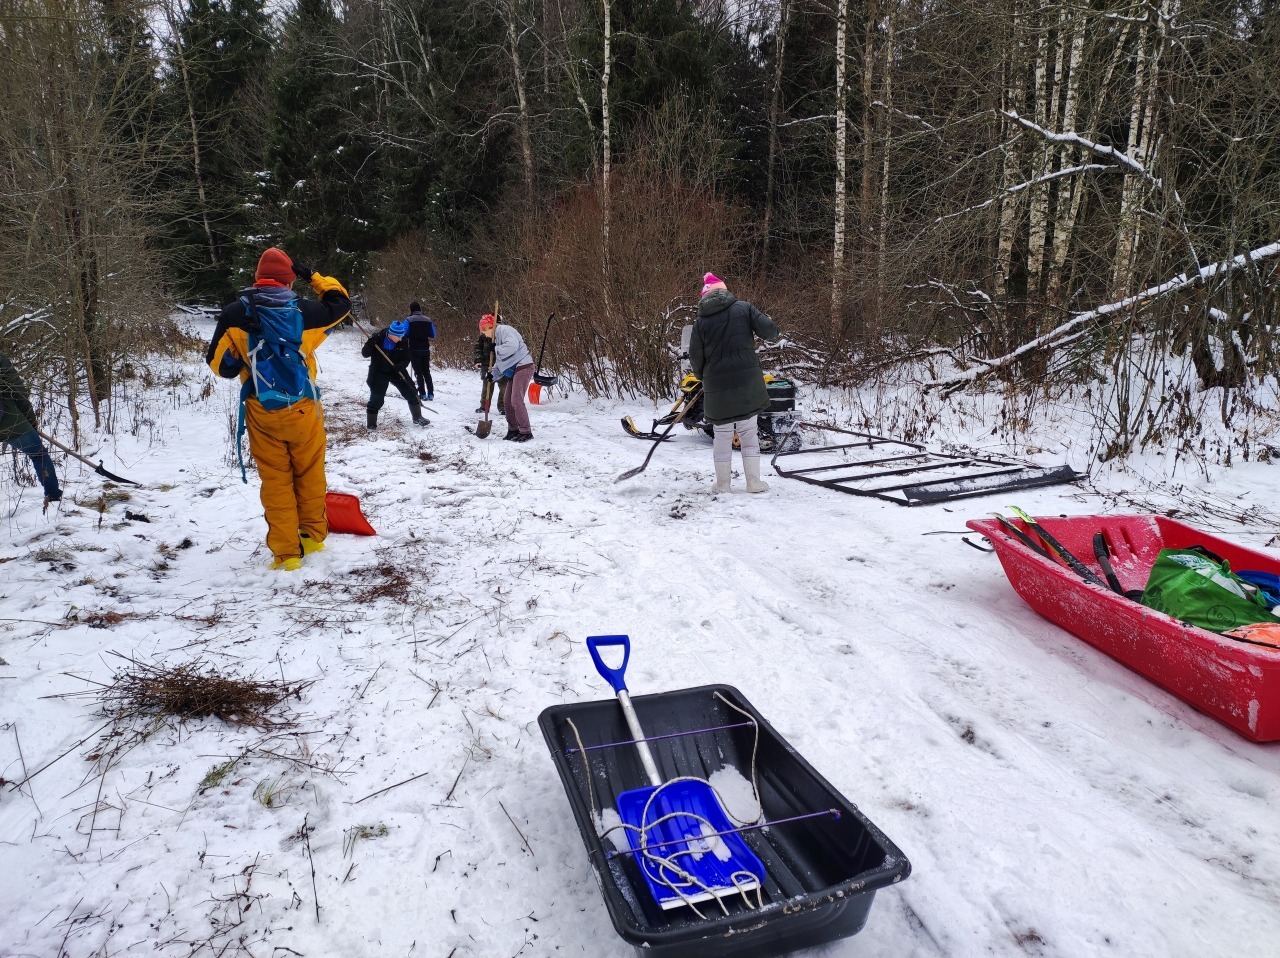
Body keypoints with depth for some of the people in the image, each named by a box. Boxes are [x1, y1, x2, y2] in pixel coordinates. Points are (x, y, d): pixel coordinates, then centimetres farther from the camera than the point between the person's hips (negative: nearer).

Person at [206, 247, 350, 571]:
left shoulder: (235, 314, -5)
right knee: (310, 474, 17)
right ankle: (313, 535, 29)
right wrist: (314, 276, 18)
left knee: (275, 480, 7)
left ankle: (286, 552, 8)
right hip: (302, 409, 0)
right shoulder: (302, 312, -7)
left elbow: (218, 362, -2)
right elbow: (340, 303, 11)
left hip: (262, 412, 0)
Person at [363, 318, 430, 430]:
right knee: (377, 398, -5)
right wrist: (370, 344, -34)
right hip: (379, 373, -3)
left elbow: (406, 359, -3)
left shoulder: (403, 341, -13)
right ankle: (371, 423, 11)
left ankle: (417, 418, 18)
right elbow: (365, 354, -15)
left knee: (411, 392, 3)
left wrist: (400, 365, -25)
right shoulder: (377, 337, -19)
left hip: (396, 371, 3)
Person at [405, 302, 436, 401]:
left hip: (414, 349, -3)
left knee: (419, 372, 3)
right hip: (425, 349, 3)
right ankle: (430, 394, 9)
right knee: (427, 372, 13)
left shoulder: (409, 320, -7)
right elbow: (432, 336, 6)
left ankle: (423, 394, -2)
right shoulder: (428, 320, 3)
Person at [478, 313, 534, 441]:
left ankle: (525, 432, -10)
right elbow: (500, 361, 22)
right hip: (514, 370, 11)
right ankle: (513, 430, 19)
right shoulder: (497, 336, 22)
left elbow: (512, 345, -30)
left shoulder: (503, 330, -10)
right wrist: (493, 374, 7)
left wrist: (496, 349, -18)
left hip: (523, 367, -11)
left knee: (516, 400, -14)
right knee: (508, 402, 9)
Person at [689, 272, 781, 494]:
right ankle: (753, 481, 9)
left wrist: (702, 375, 20)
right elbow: (769, 330, -7)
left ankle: (723, 483, 13)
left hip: (717, 386, 0)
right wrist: (774, 333, 16)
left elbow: (696, 357, 1)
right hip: (747, 381, 0)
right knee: (748, 431, 9)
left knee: (722, 434, 11)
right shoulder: (743, 308, 0)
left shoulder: (701, 320, 2)